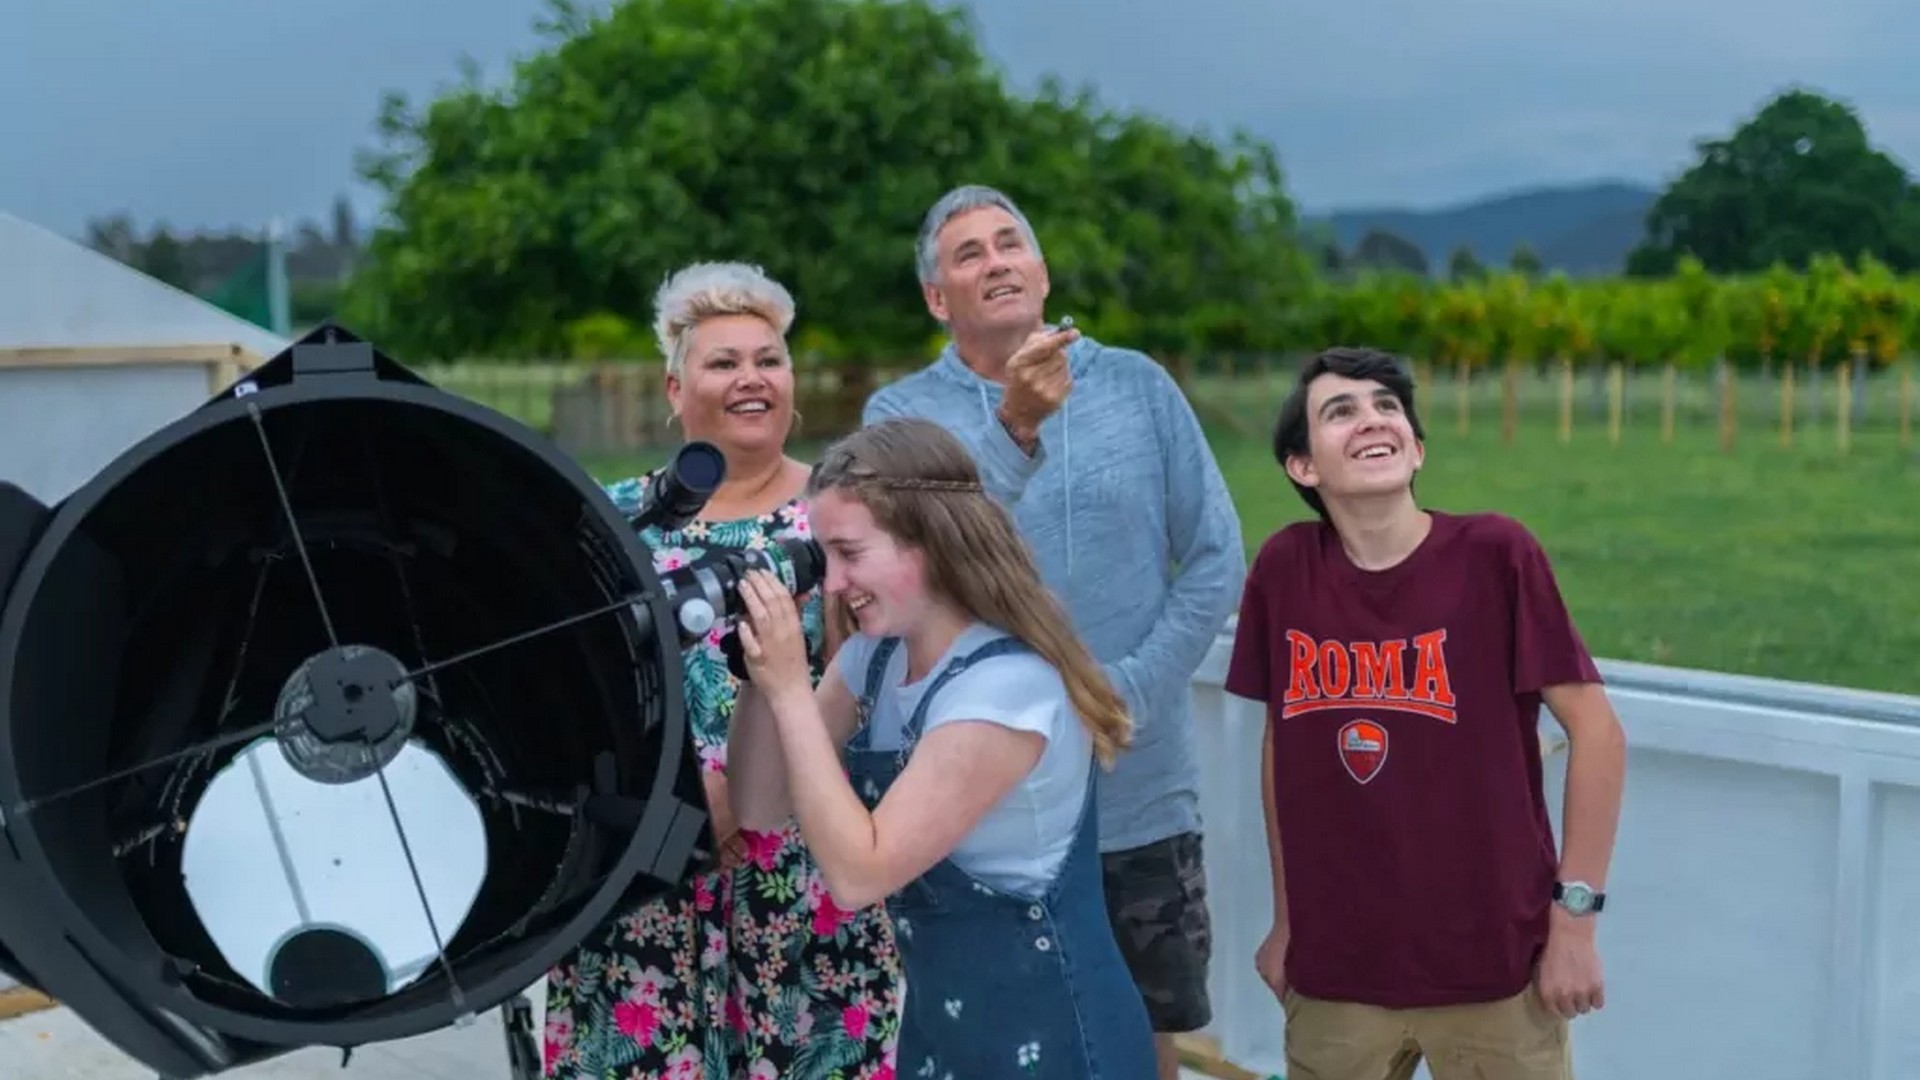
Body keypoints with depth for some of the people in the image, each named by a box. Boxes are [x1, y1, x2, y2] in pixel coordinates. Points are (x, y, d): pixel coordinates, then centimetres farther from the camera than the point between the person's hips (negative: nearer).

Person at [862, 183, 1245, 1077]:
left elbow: (1216, 561, 0)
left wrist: (1126, 695, -10)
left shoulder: (1139, 386, 2)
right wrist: (1015, 425, -31)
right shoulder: (902, 412, -1)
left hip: (1140, 792, 1)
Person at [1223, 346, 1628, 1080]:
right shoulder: (1282, 569, -3)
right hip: (1334, 971, 2)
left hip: (1494, 965, -2)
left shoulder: (1495, 554, -11)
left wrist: (1575, 919, -9)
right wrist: (1285, 920, 12)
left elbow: (1596, 731, -7)